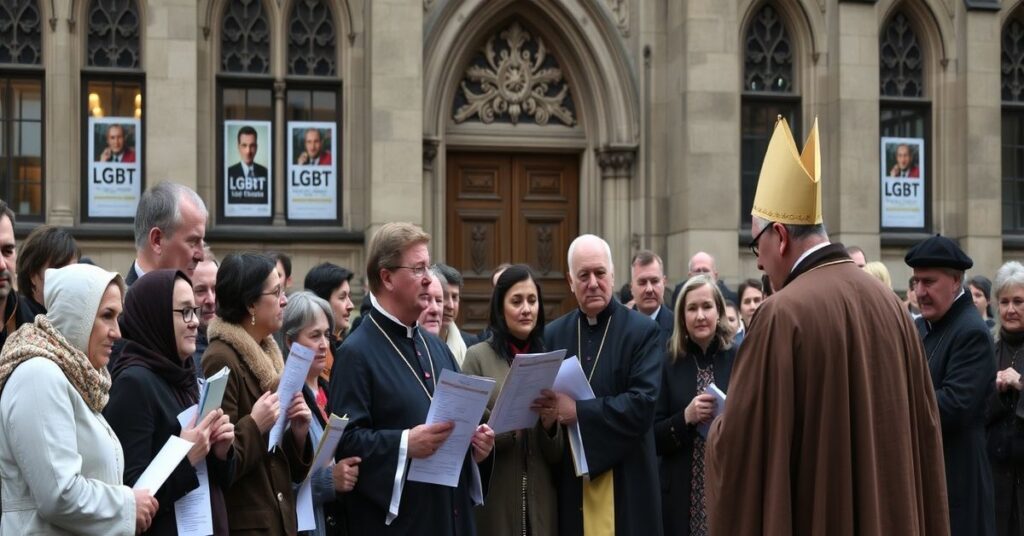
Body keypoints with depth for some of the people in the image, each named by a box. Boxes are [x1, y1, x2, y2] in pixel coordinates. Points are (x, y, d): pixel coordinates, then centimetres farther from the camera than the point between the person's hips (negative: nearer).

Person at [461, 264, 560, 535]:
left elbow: (557, 456, 7)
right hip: (494, 500, -3)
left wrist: (550, 424, -12)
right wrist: (509, 427, -19)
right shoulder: (478, 356, -3)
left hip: (540, 501, 3)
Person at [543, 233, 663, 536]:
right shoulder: (553, 335, 10)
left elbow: (643, 404, -14)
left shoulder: (642, 331, -3)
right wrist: (548, 410, -12)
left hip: (625, 482, -3)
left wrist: (578, 411, -18)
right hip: (570, 481, 3)